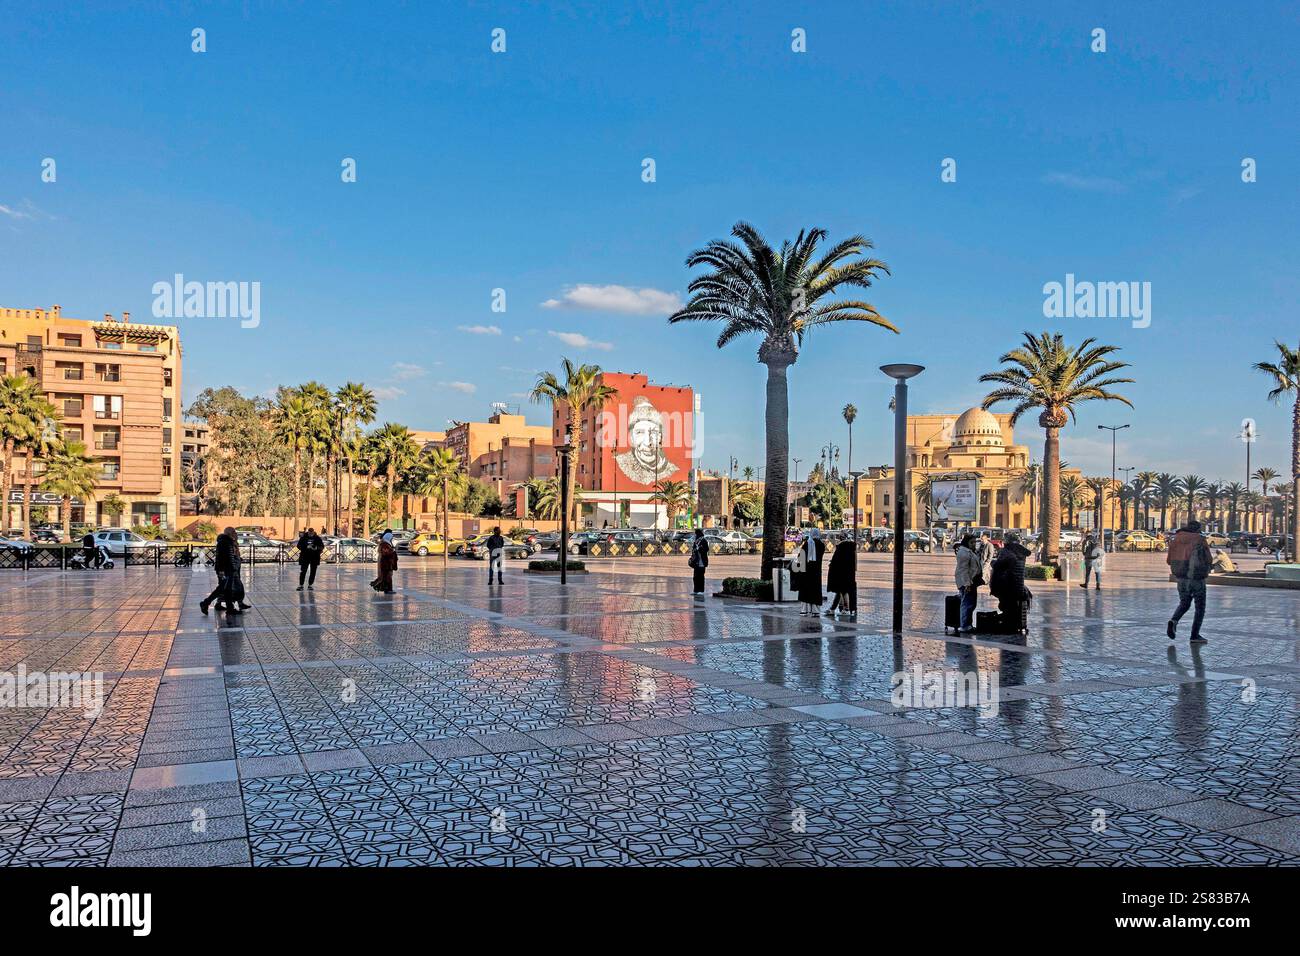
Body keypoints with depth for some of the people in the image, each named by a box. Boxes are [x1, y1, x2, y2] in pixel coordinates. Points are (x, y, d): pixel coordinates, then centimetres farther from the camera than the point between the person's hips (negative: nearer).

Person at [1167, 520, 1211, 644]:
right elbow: (1209, 561, -5)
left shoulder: (1176, 540, 6)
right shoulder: (1201, 540, -6)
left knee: (1184, 604, 19)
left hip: (1181, 578, 4)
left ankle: (1173, 621, -9)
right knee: (1200, 607, 8)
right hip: (1197, 579, -4)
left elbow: (1170, 560, 8)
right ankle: (1195, 635, 5)